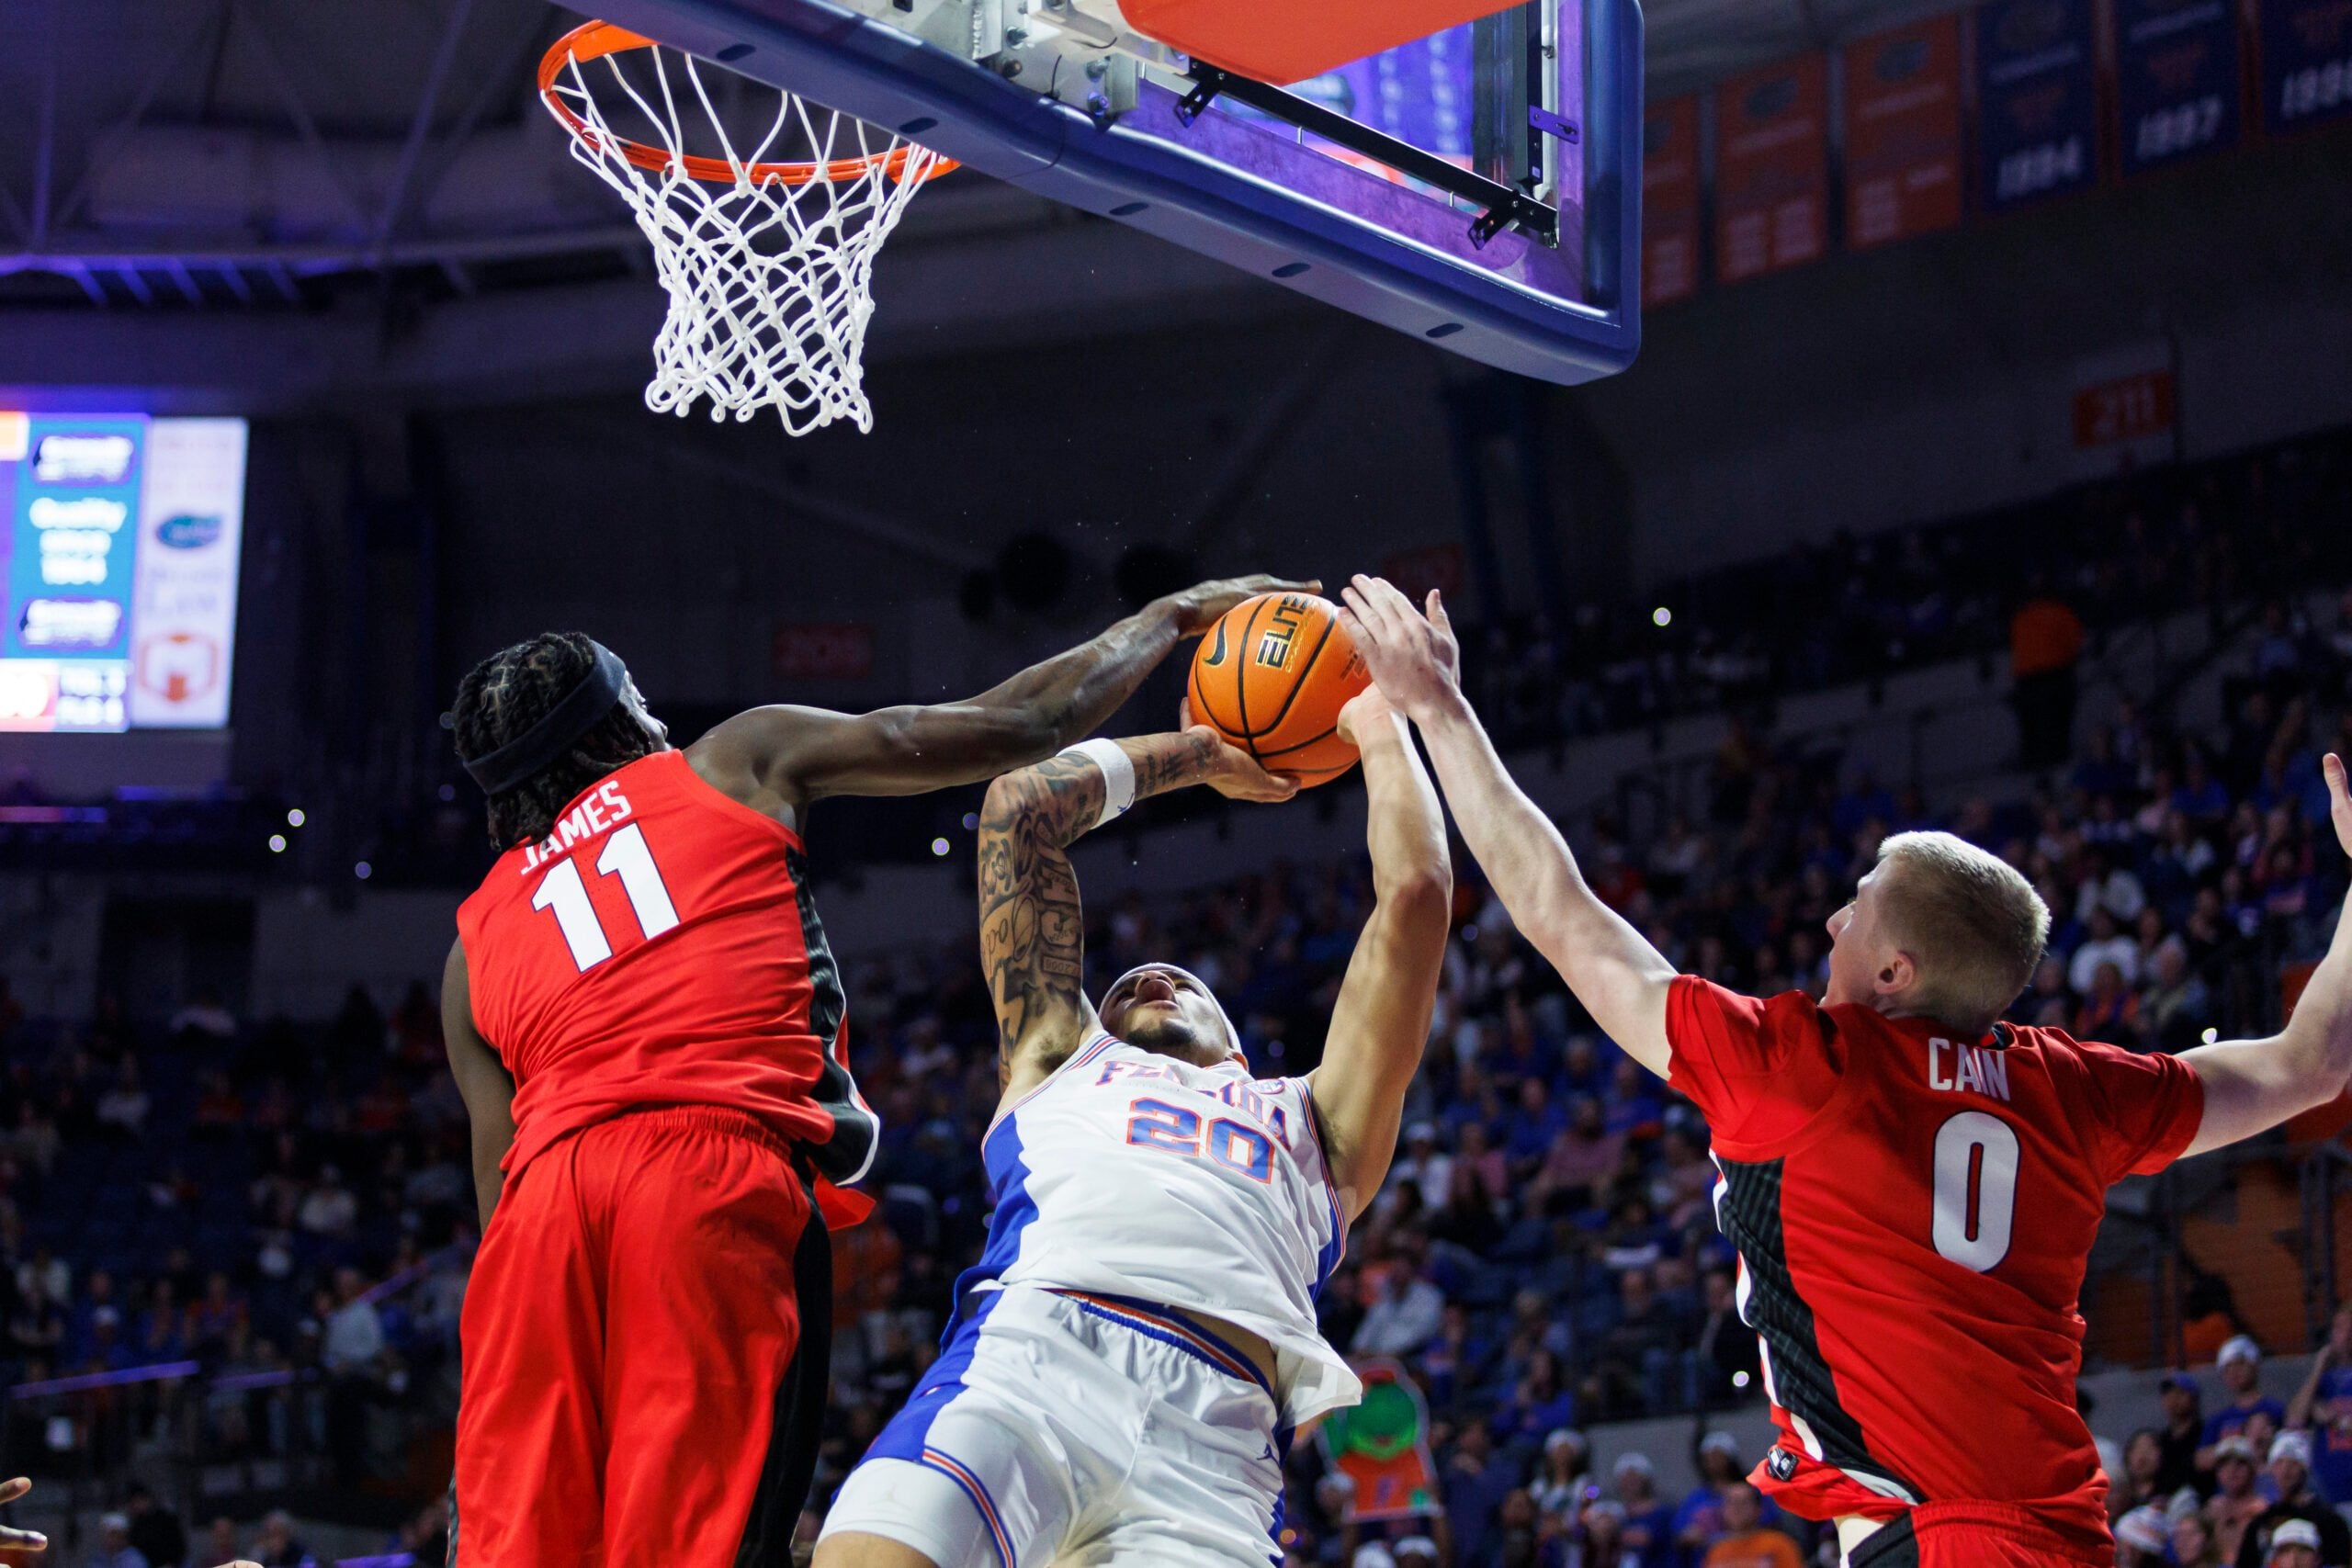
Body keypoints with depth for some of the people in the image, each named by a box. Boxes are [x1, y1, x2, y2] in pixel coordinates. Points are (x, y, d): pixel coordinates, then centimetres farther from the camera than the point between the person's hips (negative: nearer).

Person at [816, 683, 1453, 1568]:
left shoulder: (1312, 1122, 37)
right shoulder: (1060, 1062, 38)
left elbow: (1415, 893, 34)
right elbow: (1022, 805, 40)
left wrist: (1381, 726, 47)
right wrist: (1202, 752, 52)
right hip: (1023, 1356, 0)